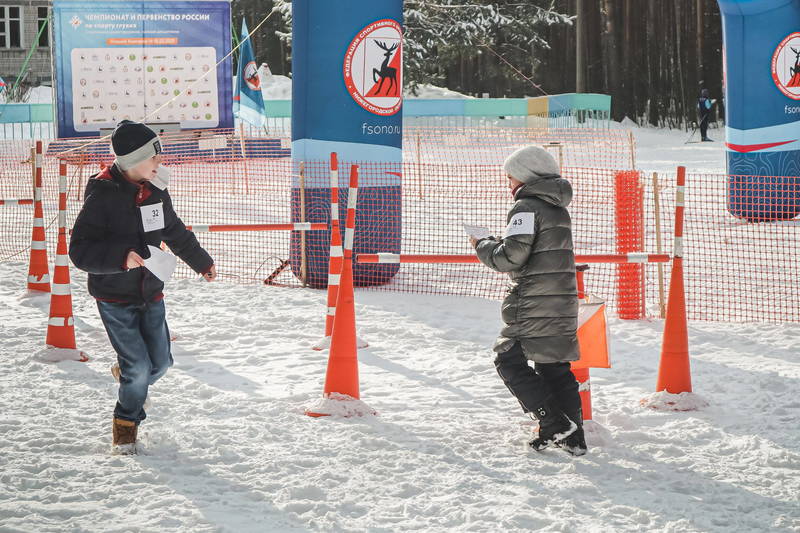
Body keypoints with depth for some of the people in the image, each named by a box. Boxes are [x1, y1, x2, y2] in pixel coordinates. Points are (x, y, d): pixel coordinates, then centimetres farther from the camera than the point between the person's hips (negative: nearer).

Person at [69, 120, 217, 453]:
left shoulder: (155, 191, 2)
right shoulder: (103, 194, -19)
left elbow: (176, 233, 21)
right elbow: (80, 251, -21)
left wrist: (203, 263, 33)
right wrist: (121, 257, -35)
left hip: (151, 293, 6)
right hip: (115, 298, -6)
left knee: (160, 361, 8)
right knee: (138, 366, -8)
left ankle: (126, 376, 43)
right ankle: (126, 424, 17)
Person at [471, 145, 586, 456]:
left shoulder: (526, 208, -11)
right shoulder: (558, 209, 18)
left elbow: (512, 256, -18)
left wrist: (483, 246, 0)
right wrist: (495, 244, 18)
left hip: (535, 304, -9)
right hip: (564, 302, 9)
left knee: (509, 360, -1)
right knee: (555, 366, 12)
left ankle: (554, 424, -10)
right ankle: (573, 437, 9)